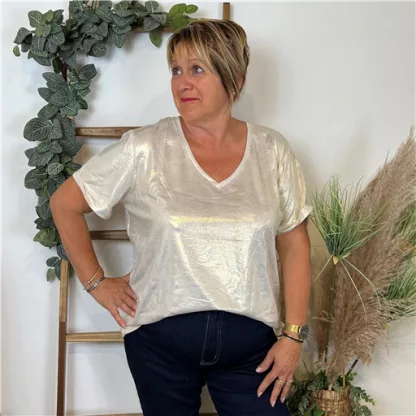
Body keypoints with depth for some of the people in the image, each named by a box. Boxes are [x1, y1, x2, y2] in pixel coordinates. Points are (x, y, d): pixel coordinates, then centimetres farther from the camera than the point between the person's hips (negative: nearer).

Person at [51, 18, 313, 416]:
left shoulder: (272, 151, -1)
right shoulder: (143, 148, -7)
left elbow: (294, 246, 4)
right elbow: (64, 204, 3)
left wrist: (293, 335, 0)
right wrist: (95, 282, 1)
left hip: (249, 342, 1)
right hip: (161, 340, -1)